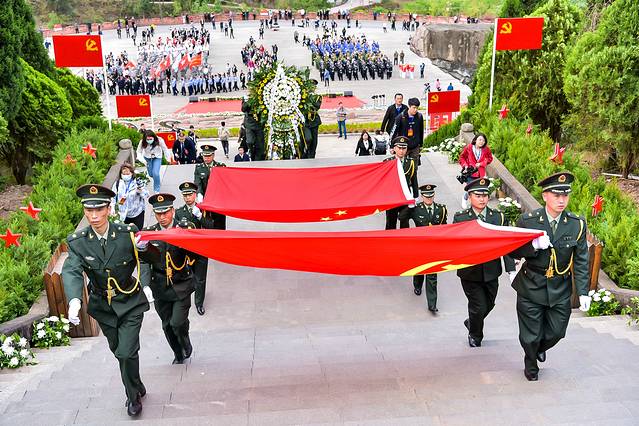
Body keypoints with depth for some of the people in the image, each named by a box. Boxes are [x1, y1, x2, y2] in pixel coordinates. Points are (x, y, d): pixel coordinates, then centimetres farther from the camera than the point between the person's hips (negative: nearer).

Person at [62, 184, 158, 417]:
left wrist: (144, 247, -27)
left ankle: (133, 396, 17)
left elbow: (152, 258, -2)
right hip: (103, 306, 3)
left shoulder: (128, 233, -16)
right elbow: (71, 271, -25)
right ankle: (138, 388, 42)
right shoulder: (77, 242, -12)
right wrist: (74, 300, -42)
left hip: (130, 303, -3)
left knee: (127, 352, -9)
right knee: (120, 352, 17)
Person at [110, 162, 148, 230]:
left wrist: (141, 191, -30)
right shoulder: (117, 184, -1)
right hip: (124, 214, 2)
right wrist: (112, 208, -2)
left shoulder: (138, 182, -9)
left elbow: (146, 195, -10)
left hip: (137, 212, -2)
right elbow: (113, 196, 7)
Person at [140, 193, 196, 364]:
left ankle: (186, 343, 23)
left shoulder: (185, 229, -7)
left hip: (181, 286, -2)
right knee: (167, 325, 12)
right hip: (160, 288, 3)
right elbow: (144, 263, -2)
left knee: (177, 322, -11)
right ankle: (178, 355, 36)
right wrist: (146, 287, -15)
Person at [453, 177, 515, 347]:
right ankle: (475, 336, 28)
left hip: (491, 271, 3)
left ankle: (471, 322, 50)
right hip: (470, 272, -3)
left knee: (489, 304, 18)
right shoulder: (460, 218, -7)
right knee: (478, 307, -1)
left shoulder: (498, 217, -2)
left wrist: (511, 269, -11)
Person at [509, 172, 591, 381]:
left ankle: (541, 347, 48)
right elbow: (513, 252, -6)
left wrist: (583, 292, -8)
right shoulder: (527, 220, -13)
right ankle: (531, 364, 39)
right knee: (531, 334, 10)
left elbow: (581, 261, -3)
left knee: (556, 332, 12)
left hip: (560, 289, 2)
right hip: (532, 286, -2)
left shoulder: (577, 224, -7)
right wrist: (533, 246, -26)